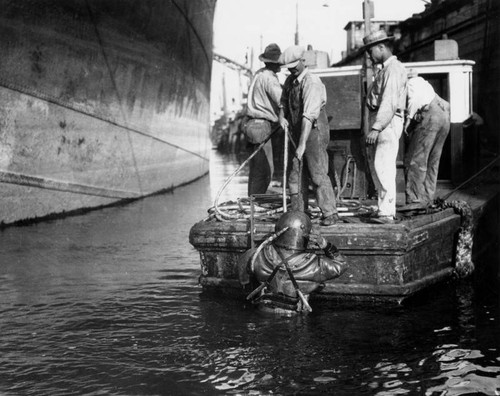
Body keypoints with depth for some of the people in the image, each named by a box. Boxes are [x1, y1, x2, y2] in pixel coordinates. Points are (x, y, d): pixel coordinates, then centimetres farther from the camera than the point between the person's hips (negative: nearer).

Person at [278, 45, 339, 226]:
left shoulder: (312, 83, -20)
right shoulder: (290, 81, 7)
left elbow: (309, 116, -29)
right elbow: (283, 102, 18)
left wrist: (302, 144, -35)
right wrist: (282, 116, -7)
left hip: (314, 131, -8)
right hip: (297, 132, 8)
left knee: (318, 174, -9)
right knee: (294, 174, 9)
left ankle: (330, 213, -2)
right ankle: (298, 213, 16)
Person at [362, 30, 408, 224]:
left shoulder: (393, 68, -10)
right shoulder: (384, 69, 22)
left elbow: (389, 102, -20)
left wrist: (376, 128, -26)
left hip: (388, 122, -10)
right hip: (378, 122, 10)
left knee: (383, 167, -14)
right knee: (375, 166, 11)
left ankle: (386, 213, -16)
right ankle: (385, 208, 18)